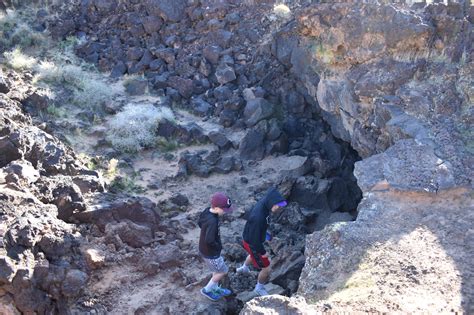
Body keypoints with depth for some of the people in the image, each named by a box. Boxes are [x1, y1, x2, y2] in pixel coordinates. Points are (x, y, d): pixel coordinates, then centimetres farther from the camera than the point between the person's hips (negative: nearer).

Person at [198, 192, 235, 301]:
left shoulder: (207, 211, -9)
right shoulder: (212, 221, -37)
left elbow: (200, 223, 9)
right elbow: (209, 241, -36)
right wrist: (218, 246, -18)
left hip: (205, 249, 8)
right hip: (210, 253, -8)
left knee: (218, 269, 27)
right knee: (223, 271, 13)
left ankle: (215, 288, 46)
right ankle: (207, 290, 28)